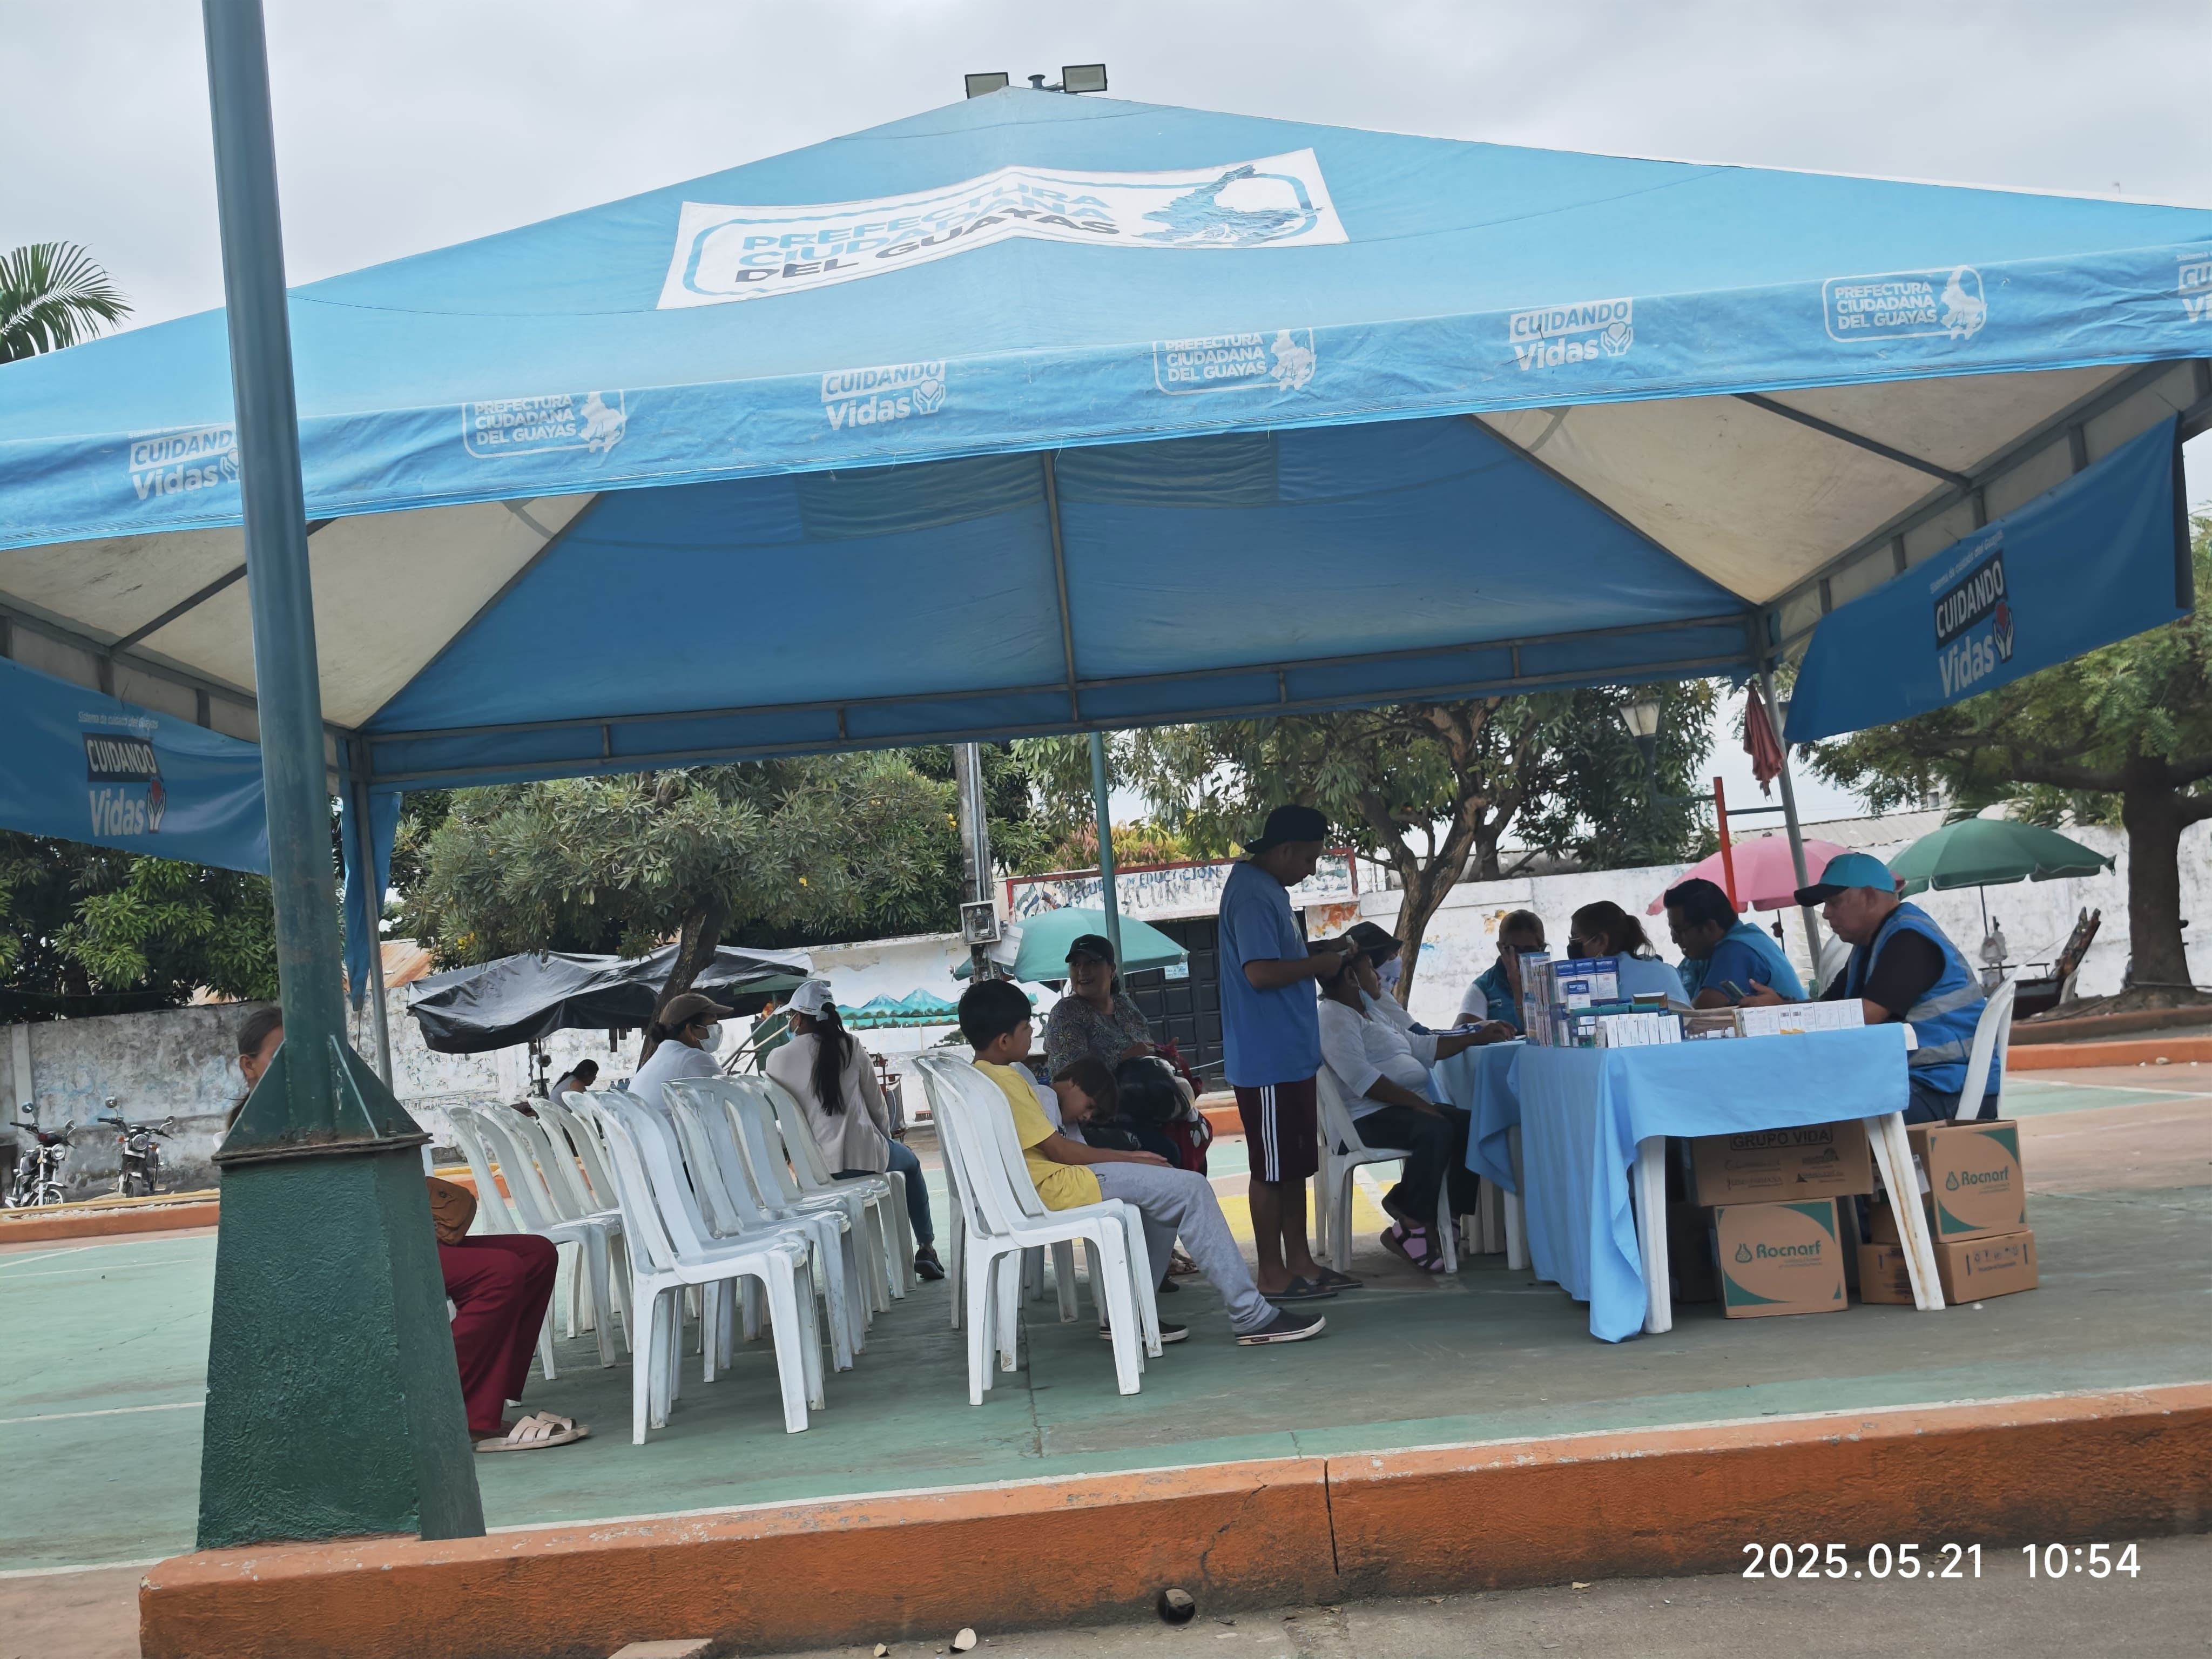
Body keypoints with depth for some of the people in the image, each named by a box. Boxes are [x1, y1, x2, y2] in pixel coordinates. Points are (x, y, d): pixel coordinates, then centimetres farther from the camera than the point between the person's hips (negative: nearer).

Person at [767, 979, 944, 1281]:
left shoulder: (777, 1060, -2)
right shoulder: (849, 1047, -2)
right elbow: (876, 1101, 7)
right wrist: (885, 1138, 26)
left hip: (813, 1167, 2)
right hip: (862, 1157, -2)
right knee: (909, 1161, 32)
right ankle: (926, 1247, 28)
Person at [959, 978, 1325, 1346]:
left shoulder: (979, 1078, 13)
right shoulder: (1004, 1080, -17)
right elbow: (1059, 1151, -16)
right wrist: (1129, 1157, -7)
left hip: (1038, 1183, 11)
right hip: (1055, 1186, -11)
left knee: (1167, 1187, 20)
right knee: (1190, 1189, -11)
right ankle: (1252, 1317, -10)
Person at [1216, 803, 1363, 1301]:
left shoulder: (1268, 888, 15)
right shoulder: (1252, 895, -19)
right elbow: (1260, 972, -27)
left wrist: (1320, 950, 10)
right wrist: (1318, 964, -14)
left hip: (1291, 1054, 11)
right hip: (1268, 1059, -11)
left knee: (1296, 1164, 15)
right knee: (1273, 1167, -2)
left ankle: (1300, 1261, 24)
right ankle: (1273, 1275, 7)